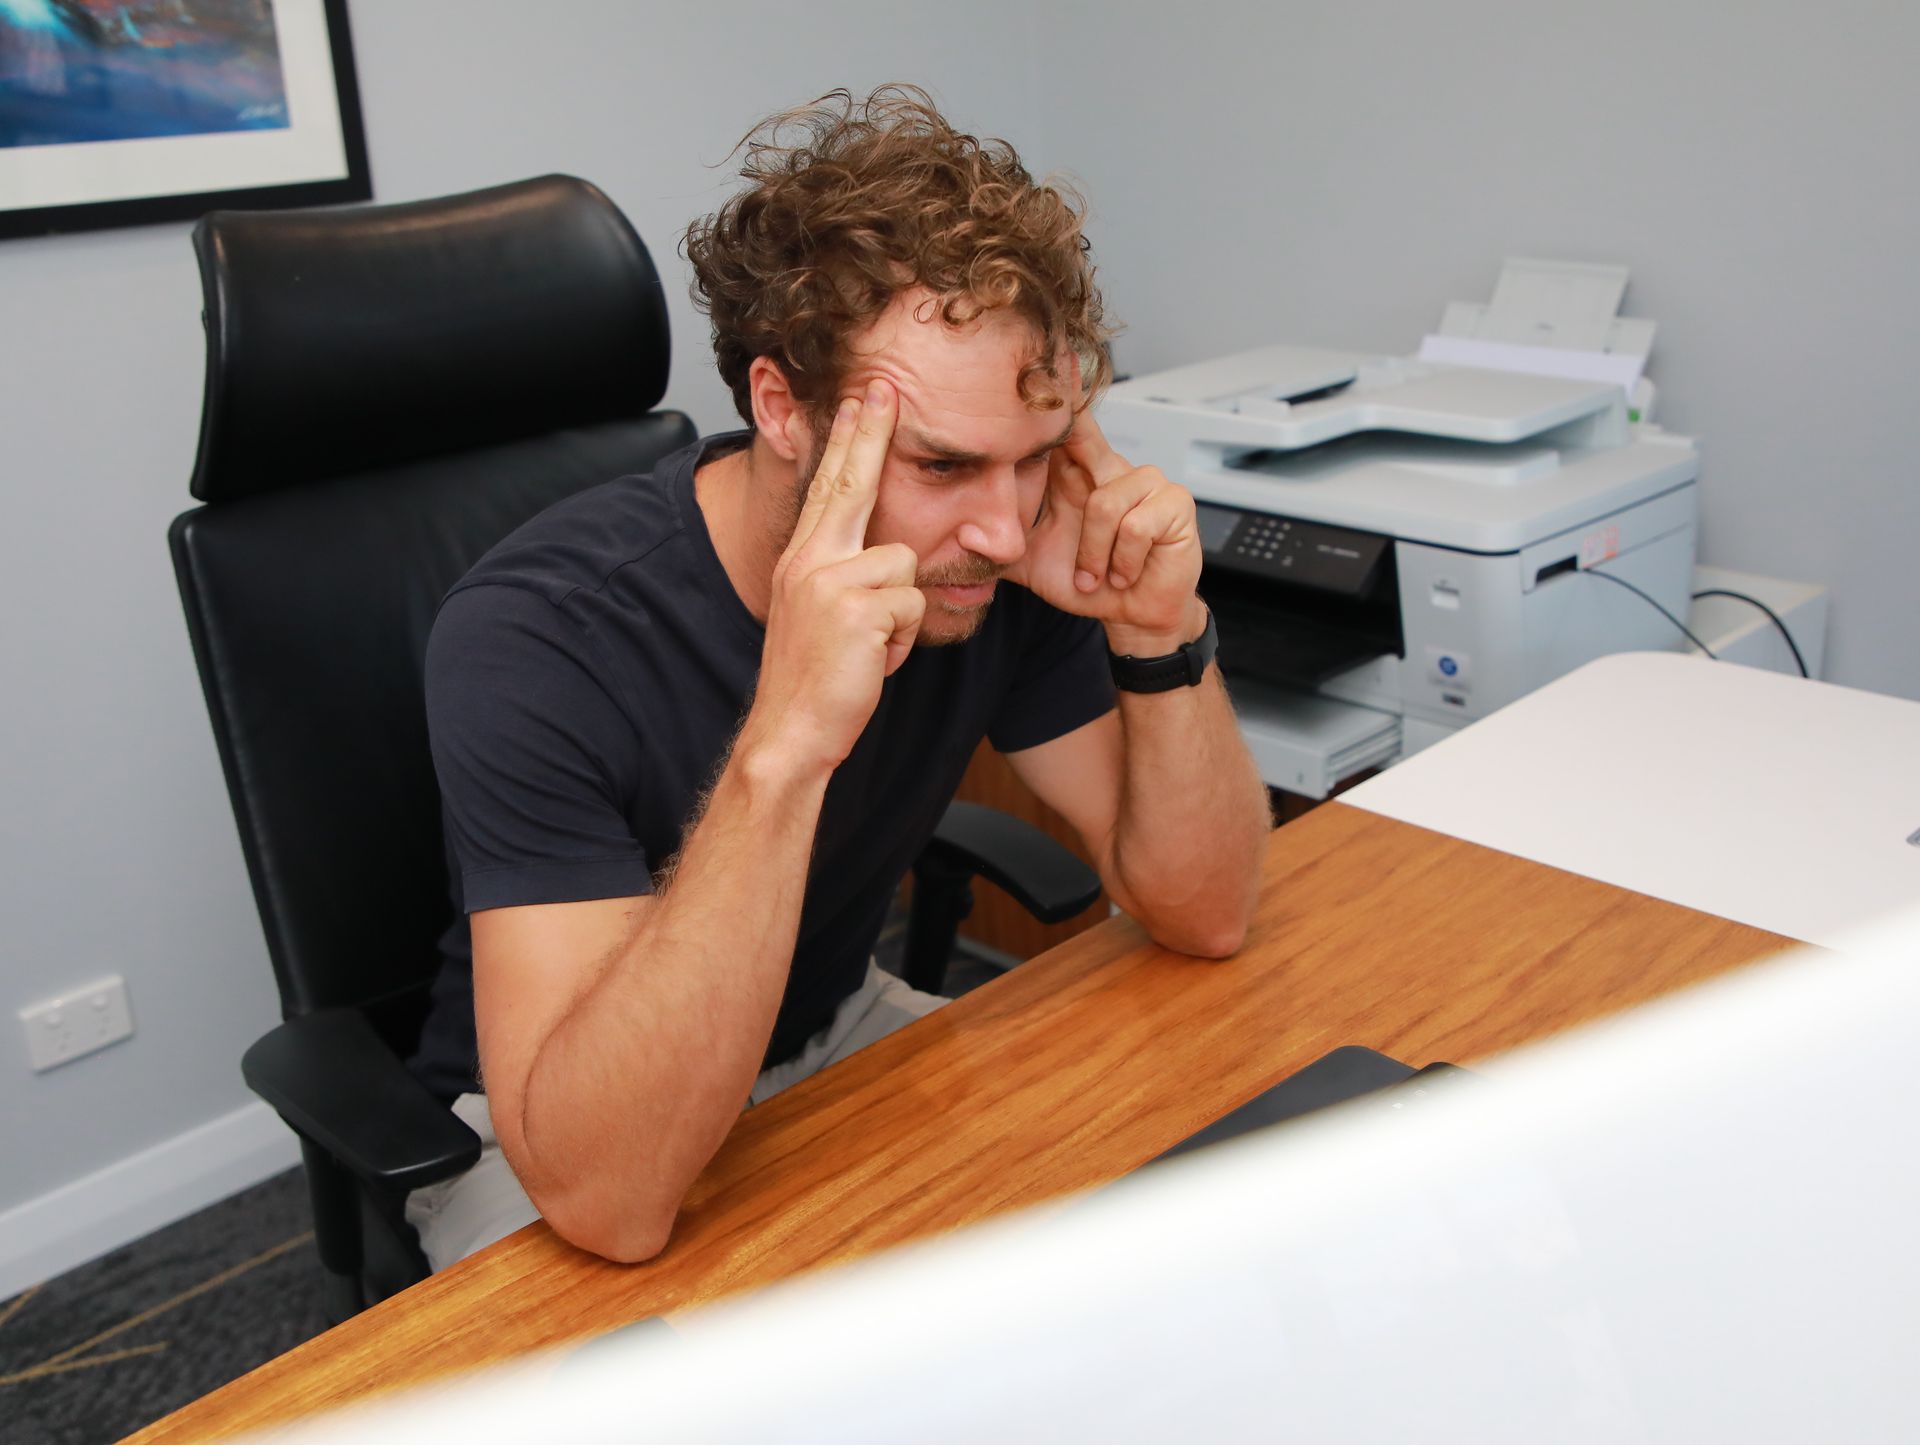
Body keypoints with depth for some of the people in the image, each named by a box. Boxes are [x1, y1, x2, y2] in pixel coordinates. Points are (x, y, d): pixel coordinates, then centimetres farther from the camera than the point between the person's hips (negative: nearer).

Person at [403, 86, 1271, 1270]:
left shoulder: (996, 572, -16)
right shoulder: (537, 640, -32)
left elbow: (1203, 917, -9)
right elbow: (604, 1198, -39)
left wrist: (1160, 638, -27)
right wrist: (783, 746, -49)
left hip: (838, 1039, 5)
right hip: (545, 1136, -4)